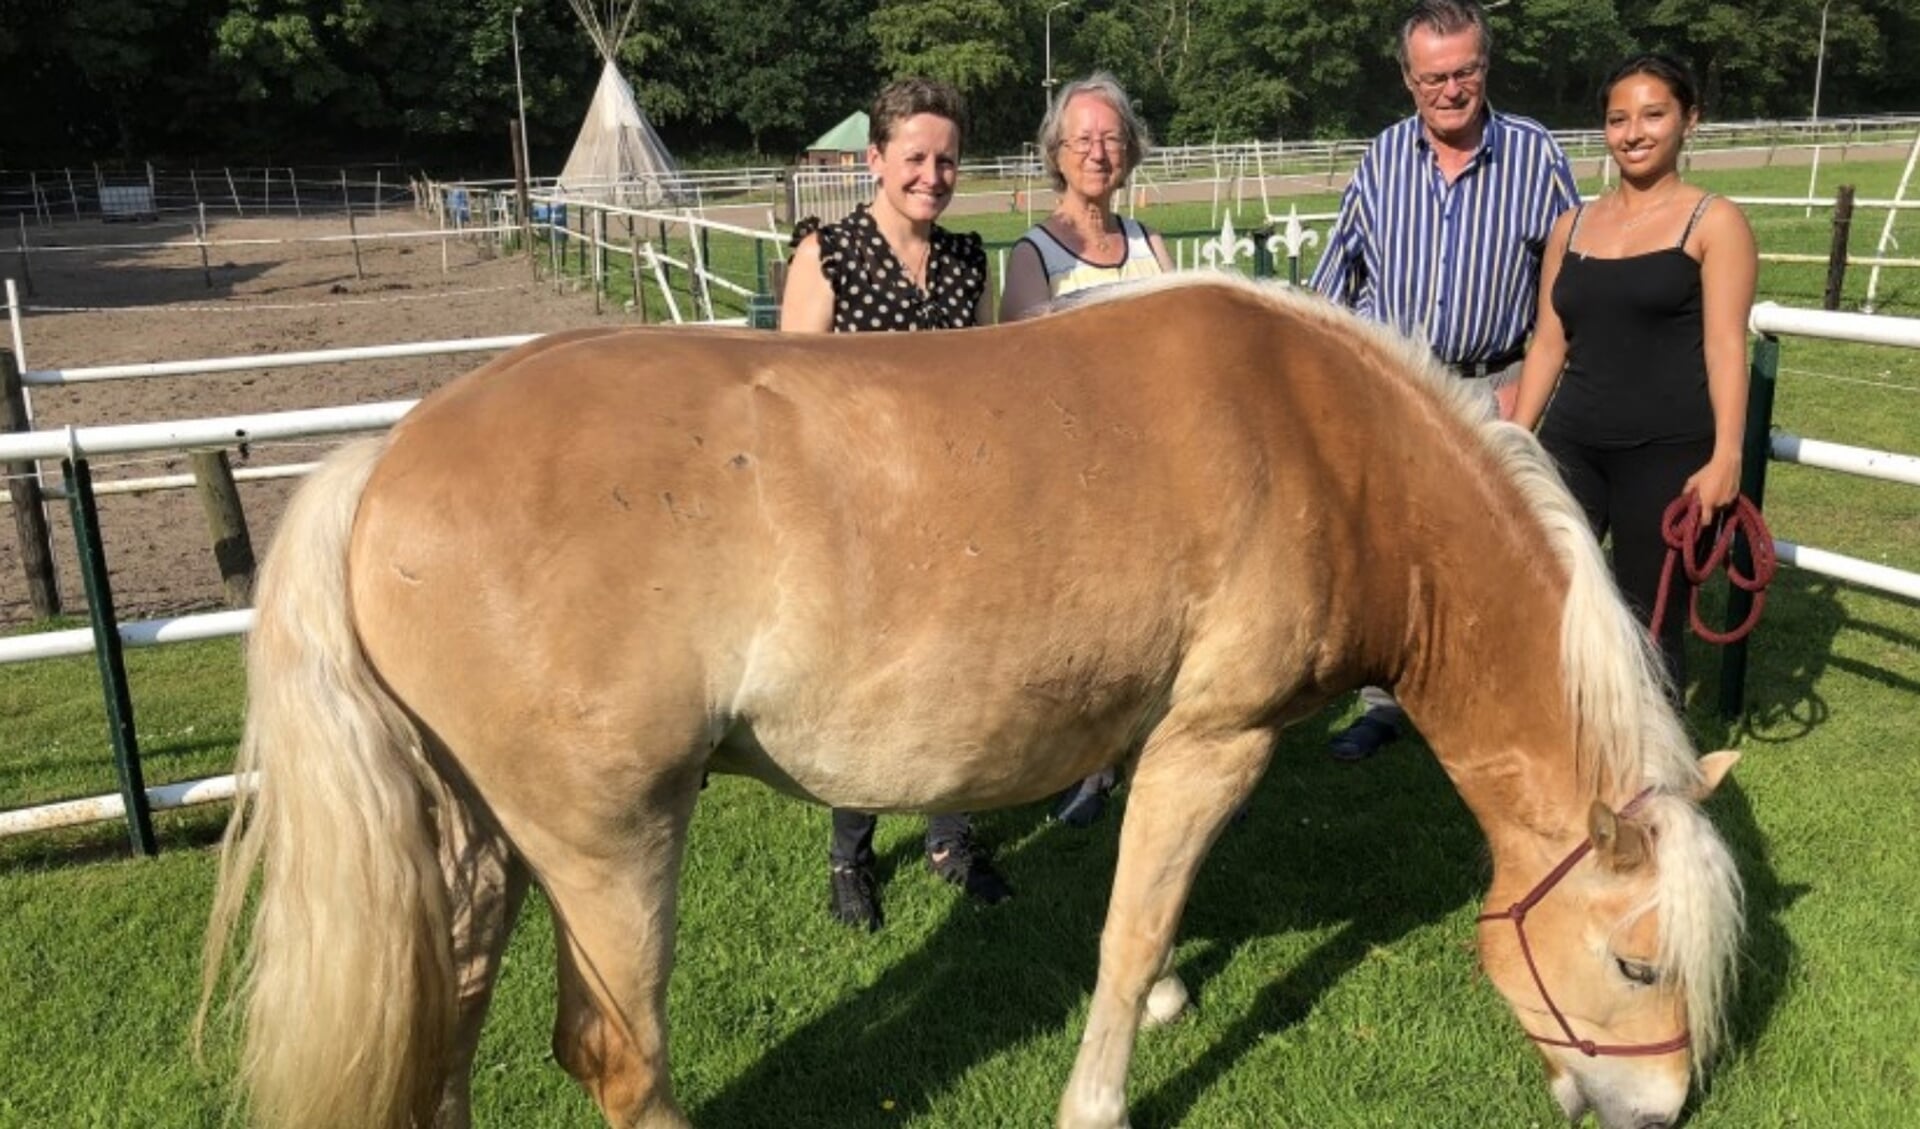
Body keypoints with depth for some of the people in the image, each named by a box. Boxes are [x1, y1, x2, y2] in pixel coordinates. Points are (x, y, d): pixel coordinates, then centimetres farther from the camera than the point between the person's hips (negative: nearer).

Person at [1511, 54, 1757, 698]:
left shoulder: (1714, 221, -1)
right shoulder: (1572, 226, 11)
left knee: (1650, 623, 5)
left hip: (1668, 451, -4)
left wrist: (1726, 456, -16)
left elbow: (1725, 346, -8)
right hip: (1570, 444, 4)